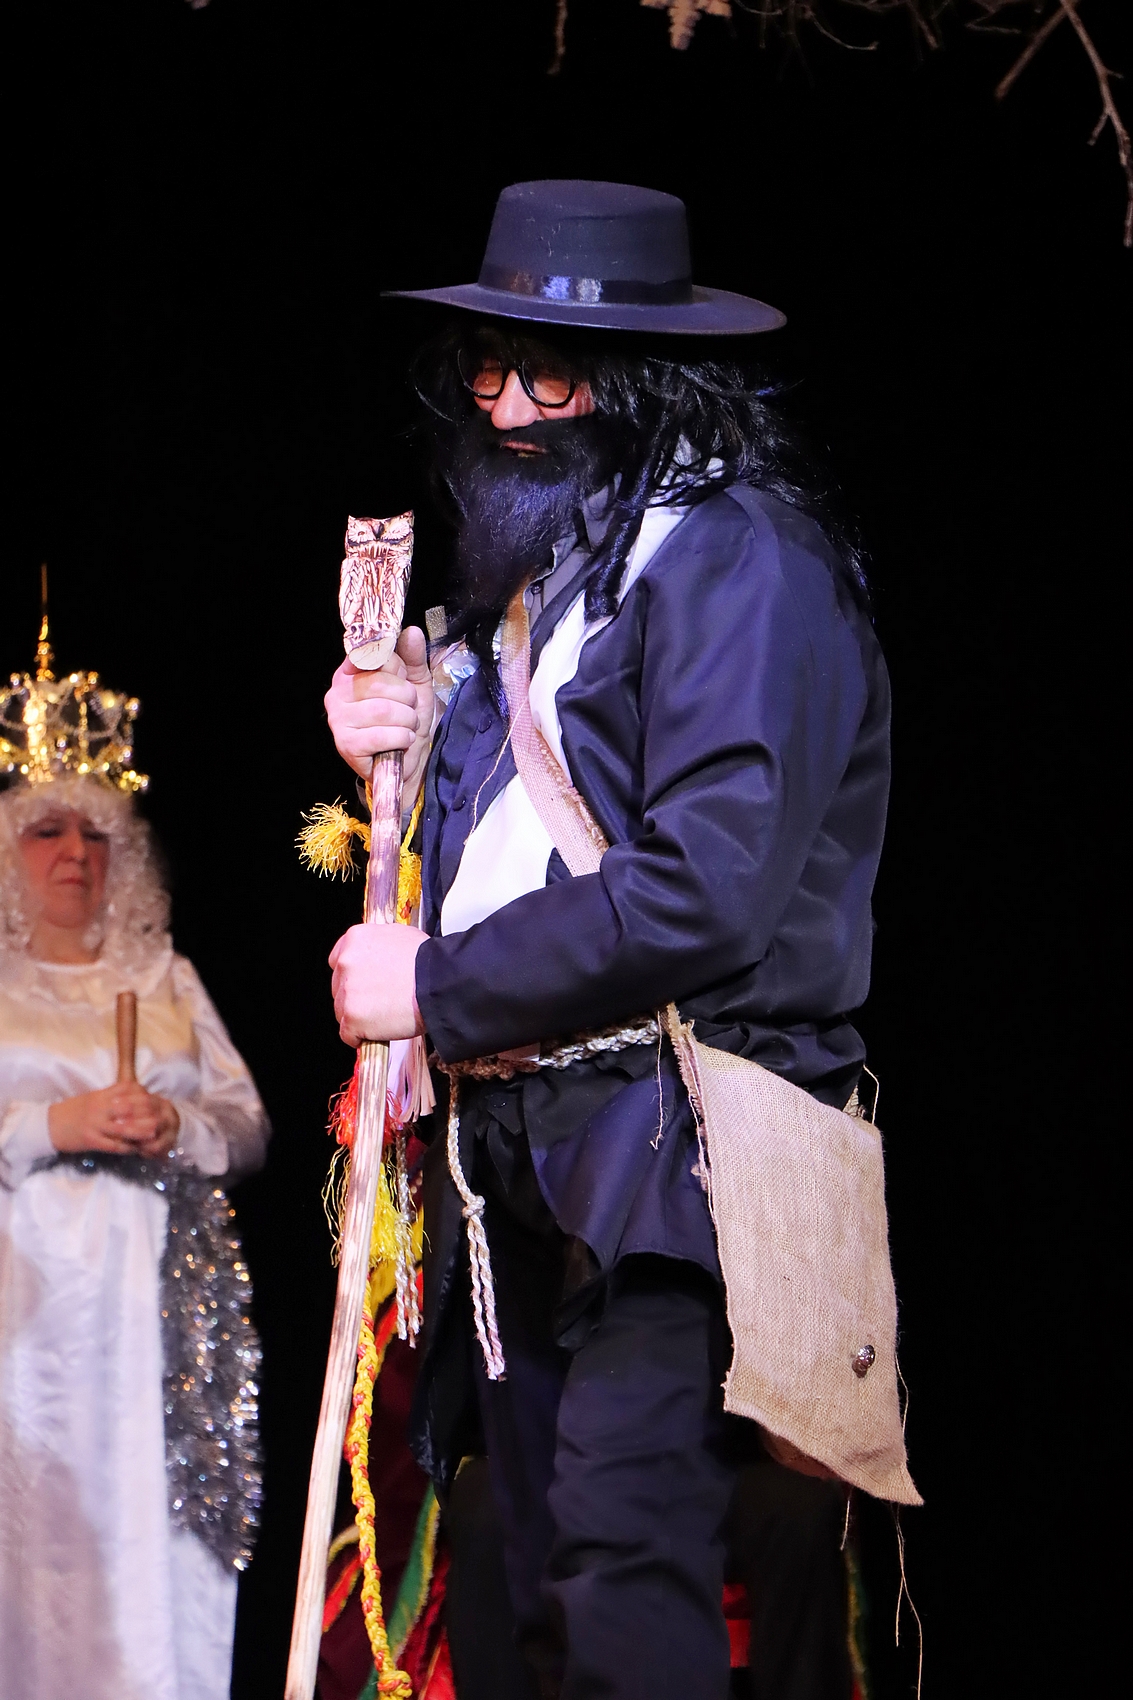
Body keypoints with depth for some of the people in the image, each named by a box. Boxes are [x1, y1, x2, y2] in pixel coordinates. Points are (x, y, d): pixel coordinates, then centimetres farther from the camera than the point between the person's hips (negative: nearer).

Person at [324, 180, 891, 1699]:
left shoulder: (740, 560, -9)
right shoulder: (523, 570, 20)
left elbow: (708, 888, -19)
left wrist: (435, 990, -12)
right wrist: (405, 745, 9)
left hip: (675, 1149, -9)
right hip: (520, 1147, 9)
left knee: (622, 1533, -21)